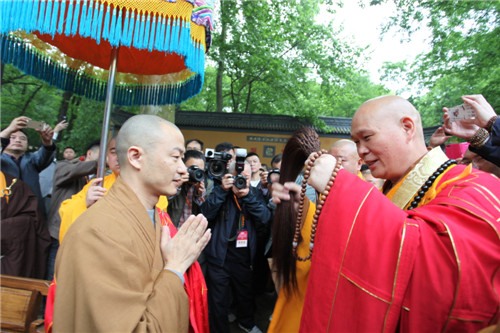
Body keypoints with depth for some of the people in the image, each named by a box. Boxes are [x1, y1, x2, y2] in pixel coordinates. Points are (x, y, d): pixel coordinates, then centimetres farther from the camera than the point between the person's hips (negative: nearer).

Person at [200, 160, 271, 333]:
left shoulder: (254, 193, 1)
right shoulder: (219, 191, -5)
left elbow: (265, 217, -14)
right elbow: (206, 214, -20)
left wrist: (248, 195, -25)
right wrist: (222, 190, -26)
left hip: (243, 258, 3)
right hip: (220, 257, -3)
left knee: (245, 294, 23)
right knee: (218, 300, 8)